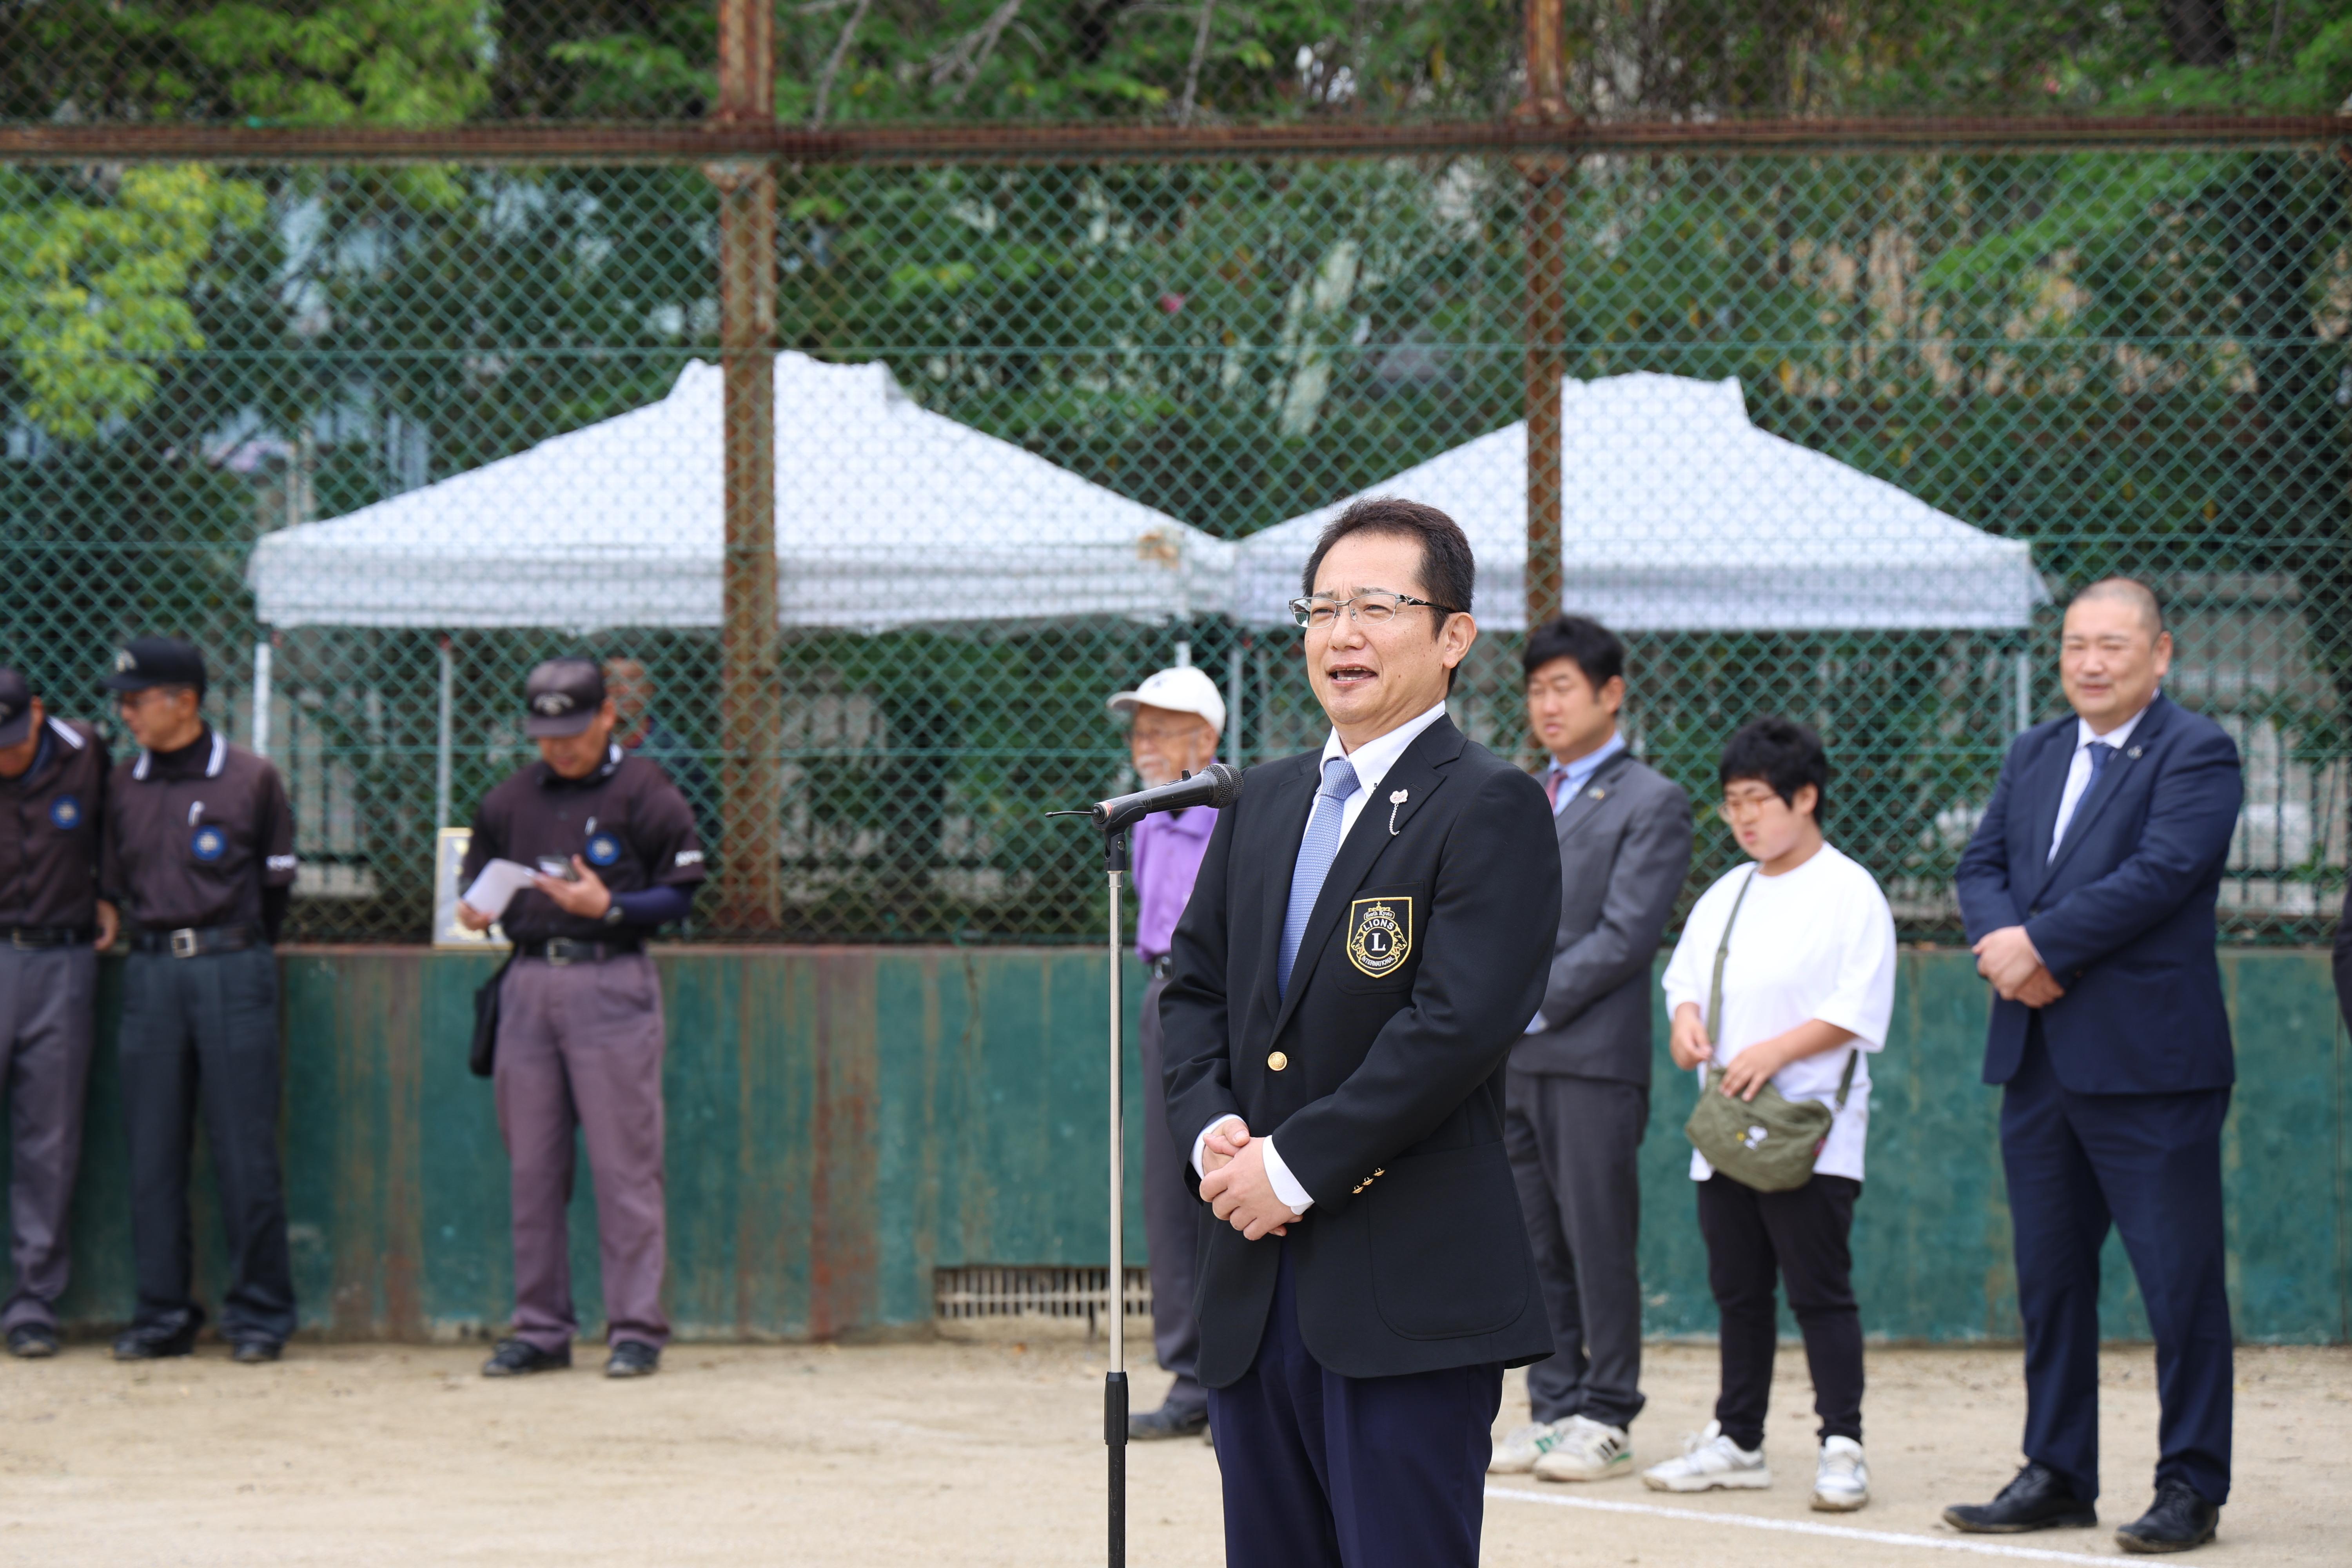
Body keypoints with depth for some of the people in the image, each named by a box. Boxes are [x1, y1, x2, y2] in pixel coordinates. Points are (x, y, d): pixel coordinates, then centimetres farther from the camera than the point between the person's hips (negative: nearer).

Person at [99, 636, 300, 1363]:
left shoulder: (251, 779, 0)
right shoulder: (124, 785, 10)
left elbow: (276, 882, 7)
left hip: (232, 971, -4)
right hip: (150, 972, 4)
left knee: (245, 1151, -4)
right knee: (152, 1152, 4)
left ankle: (259, 1314, 4)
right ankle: (162, 1314, 10)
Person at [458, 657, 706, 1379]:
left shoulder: (645, 794, -2)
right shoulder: (510, 799, 14)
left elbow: (680, 893, -3)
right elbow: (477, 873, 22)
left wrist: (609, 906, -18)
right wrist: (474, 907, -1)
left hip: (611, 982, -5)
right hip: (529, 984, 5)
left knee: (624, 1164, -5)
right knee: (532, 1167, 7)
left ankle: (637, 1328, -2)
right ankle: (541, 1327, 13)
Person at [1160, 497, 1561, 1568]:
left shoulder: (1492, 808, -7)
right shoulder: (1264, 805, 17)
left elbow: (1459, 1024, -17)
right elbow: (1193, 986, 18)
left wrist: (1296, 1166, -16)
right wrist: (1211, 1129, -2)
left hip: (1410, 1297, -7)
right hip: (1255, 1288, 7)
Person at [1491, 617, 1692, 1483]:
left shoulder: (1652, 803, -1)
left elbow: (1625, 937, -10)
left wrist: (1530, 1000, -13)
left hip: (1594, 1057, -6)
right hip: (1511, 1058, 6)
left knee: (1598, 1242, -4)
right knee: (1536, 1246, 8)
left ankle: (1605, 1420, 1)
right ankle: (1554, 1408, 13)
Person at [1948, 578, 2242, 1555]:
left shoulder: (2196, 754, -6)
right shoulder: (2034, 755, 17)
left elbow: (2162, 872, -18)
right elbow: (1983, 865, 11)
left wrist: (2042, 945, -16)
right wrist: (2007, 944, -10)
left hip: (2149, 1062, -7)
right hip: (2039, 1059, 7)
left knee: (2180, 1280, -4)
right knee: (2049, 1276, 11)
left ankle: (2191, 1486, 2)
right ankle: (2057, 1475, 19)